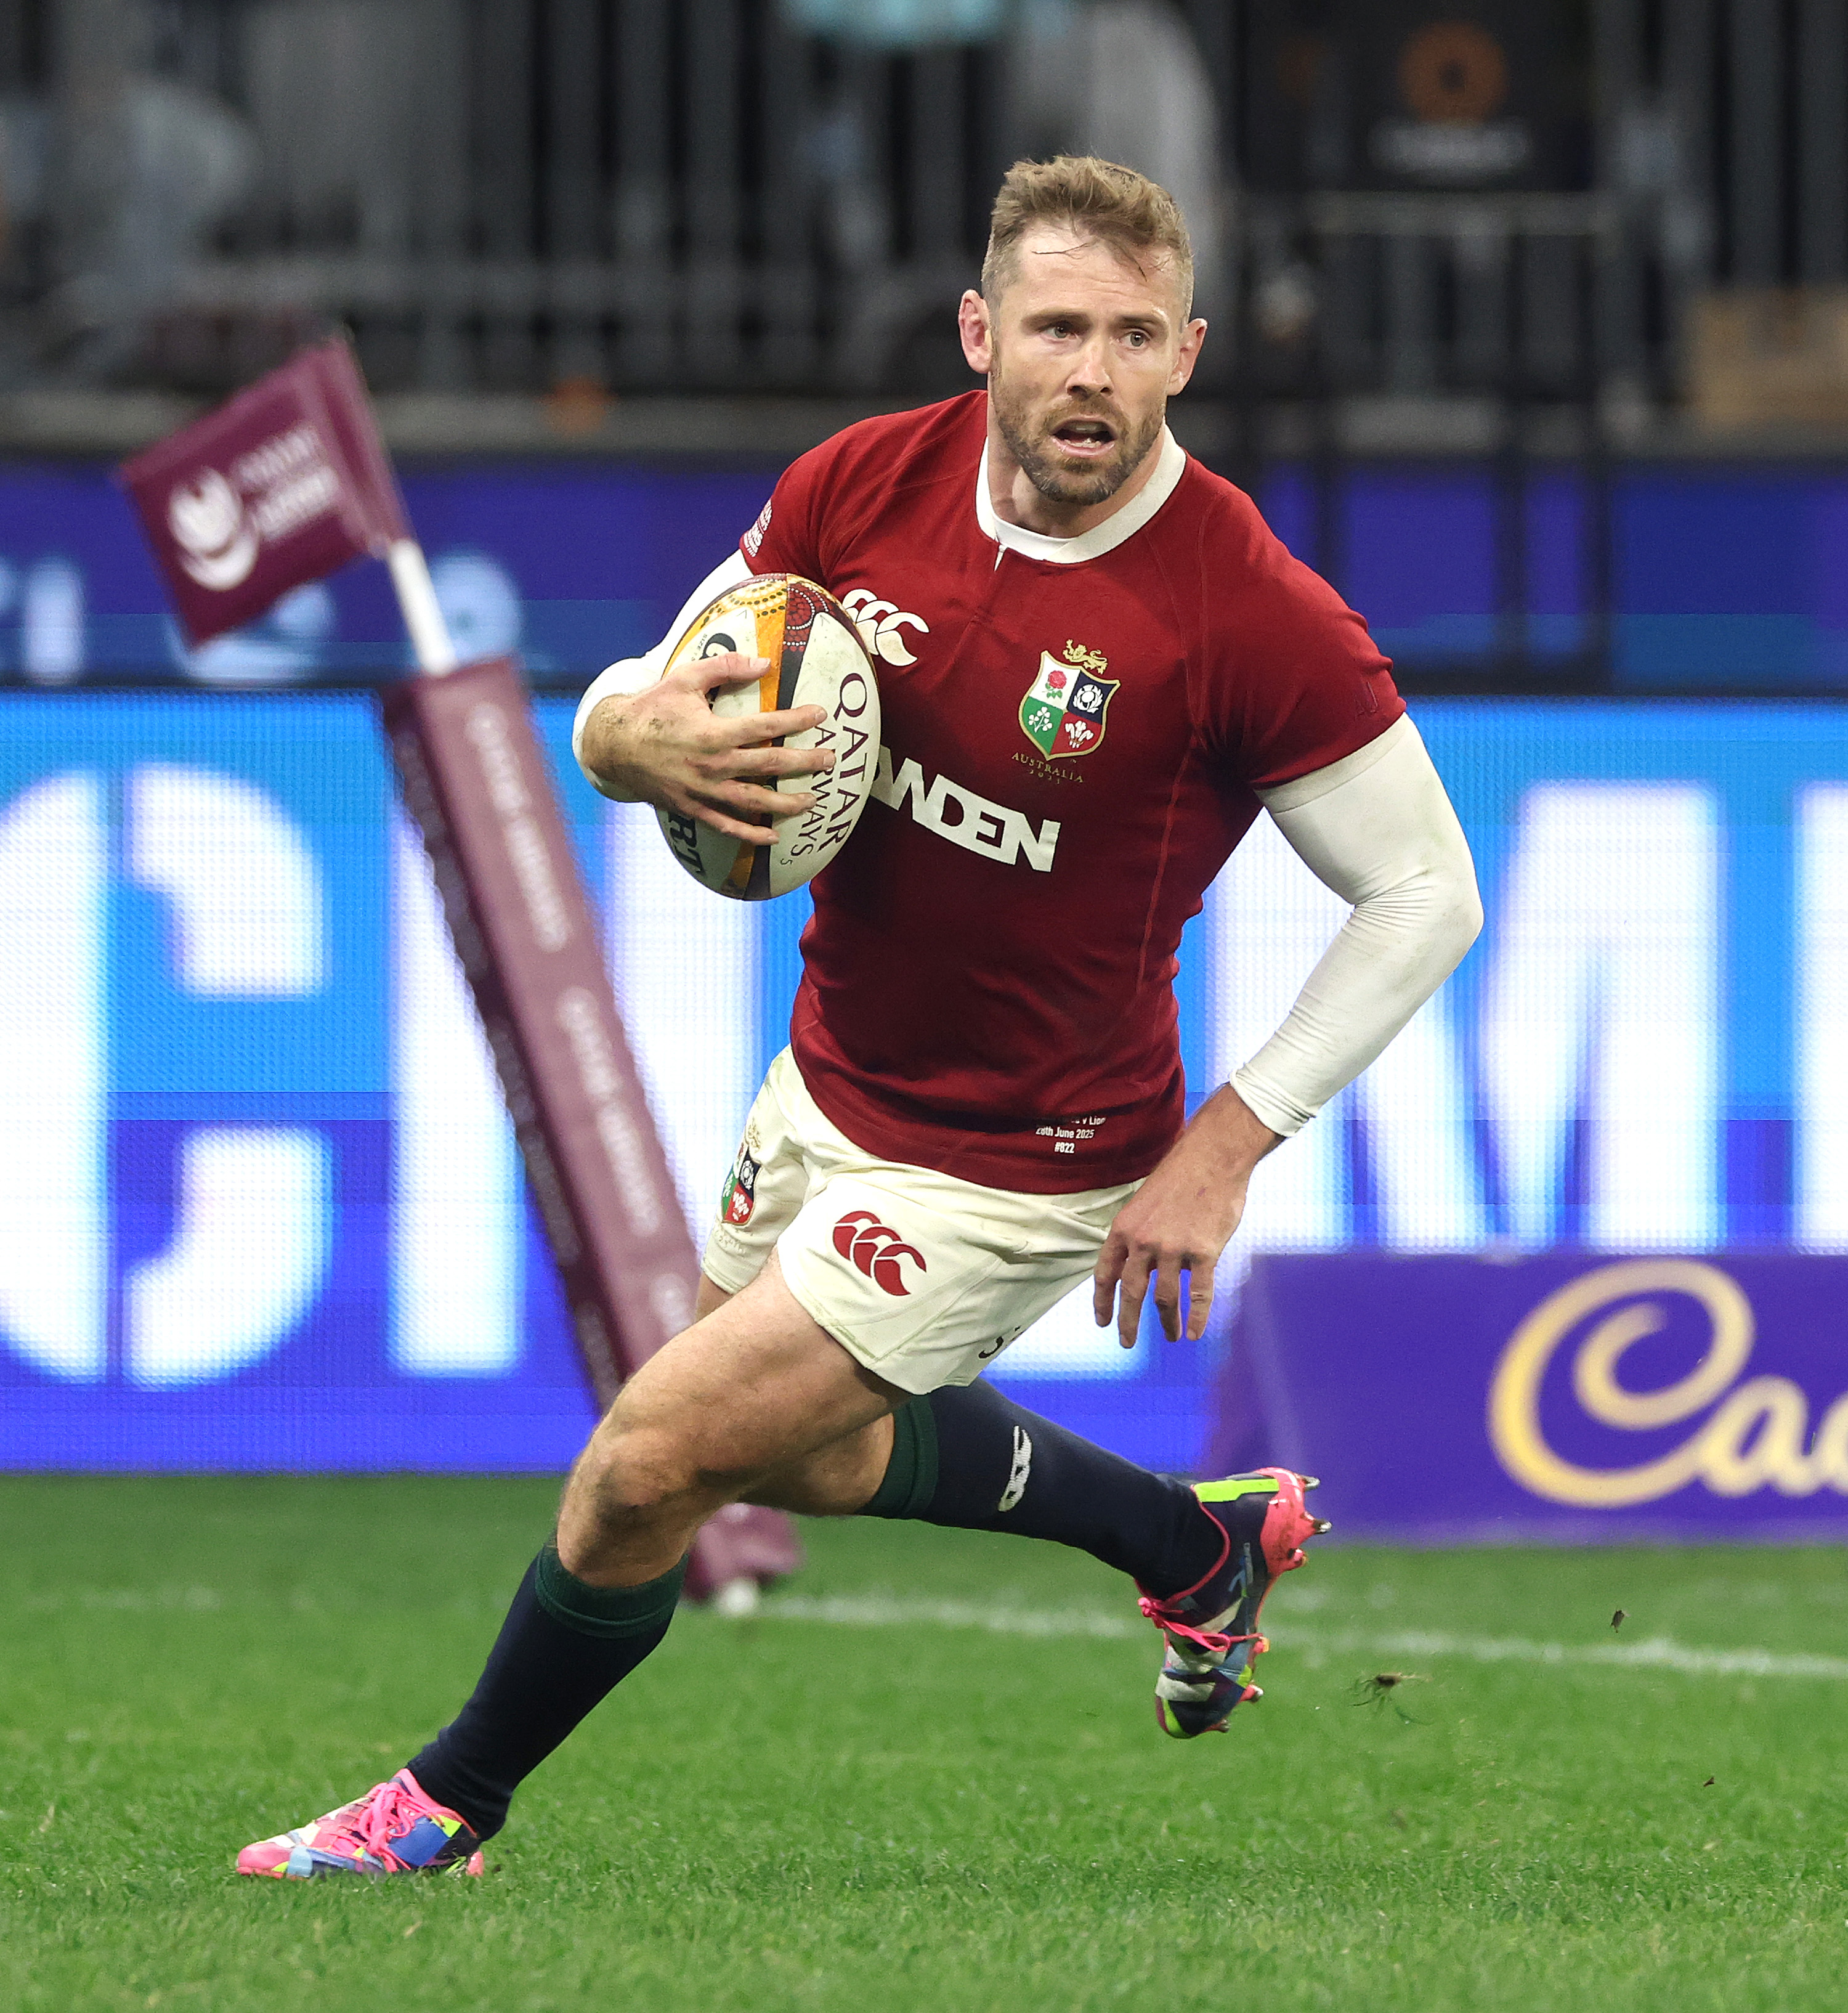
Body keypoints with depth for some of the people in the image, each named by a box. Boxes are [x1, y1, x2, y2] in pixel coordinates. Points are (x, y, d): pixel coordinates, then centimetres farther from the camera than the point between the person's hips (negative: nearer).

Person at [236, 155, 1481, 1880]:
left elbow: (1426, 894, -15)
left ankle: (448, 1807, 17)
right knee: (814, 1459, 28)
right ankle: (1205, 1543, 50)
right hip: (829, 1081, 7)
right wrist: (643, 735, -25)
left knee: (649, 1462, -9)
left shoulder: (1256, 620, -25)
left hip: (1013, 1176, -7)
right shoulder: (863, 486, -11)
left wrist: (1226, 1147, -18)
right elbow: (628, 708, 0)